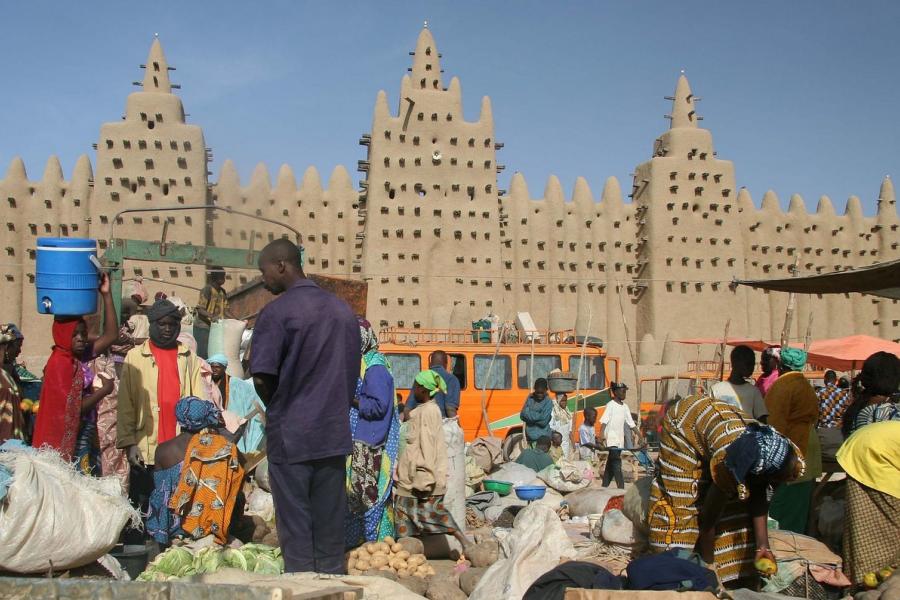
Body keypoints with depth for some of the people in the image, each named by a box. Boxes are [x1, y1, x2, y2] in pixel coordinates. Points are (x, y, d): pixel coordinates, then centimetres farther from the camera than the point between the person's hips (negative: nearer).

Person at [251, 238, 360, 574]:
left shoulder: (276, 311, -10)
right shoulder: (343, 310, 8)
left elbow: (262, 377, -12)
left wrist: (276, 408, 6)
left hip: (291, 435, -5)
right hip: (335, 433, 5)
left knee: (296, 525, 4)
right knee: (330, 522, 11)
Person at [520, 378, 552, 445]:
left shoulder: (548, 403, -10)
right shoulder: (530, 399, 4)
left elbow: (543, 421, -17)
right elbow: (522, 416, -1)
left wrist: (529, 413, -11)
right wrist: (536, 417, -15)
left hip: (542, 437, -5)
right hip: (530, 436, 5)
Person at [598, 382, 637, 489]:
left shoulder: (625, 407, 13)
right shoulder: (610, 405, -7)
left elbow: (631, 424, 16)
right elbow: (604, 421, -18)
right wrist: (601, 434, -33)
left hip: (620, 441, 7)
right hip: (611, 441, -7)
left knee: (610, 466, 12)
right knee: (616, 465, -12)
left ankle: (604, 488, 18)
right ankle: (621, 489, -15)